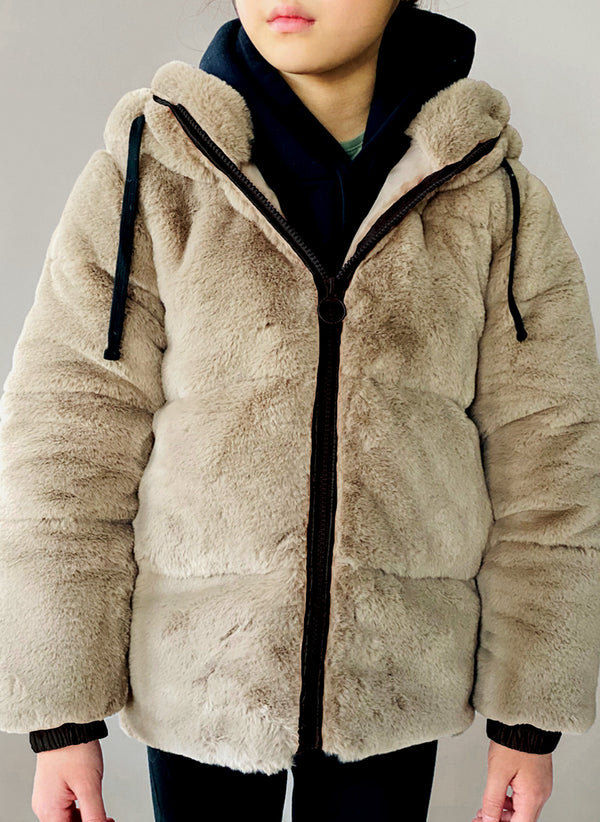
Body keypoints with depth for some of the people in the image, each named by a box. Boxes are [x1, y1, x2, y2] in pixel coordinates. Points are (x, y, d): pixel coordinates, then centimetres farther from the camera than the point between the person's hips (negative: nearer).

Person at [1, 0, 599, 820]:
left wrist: (529, 715, 1)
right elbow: (68, 443, -7)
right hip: (196, 674, 0)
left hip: (397, 682, 1)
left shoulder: (497, 200, -5)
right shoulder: (145, 178, -8)